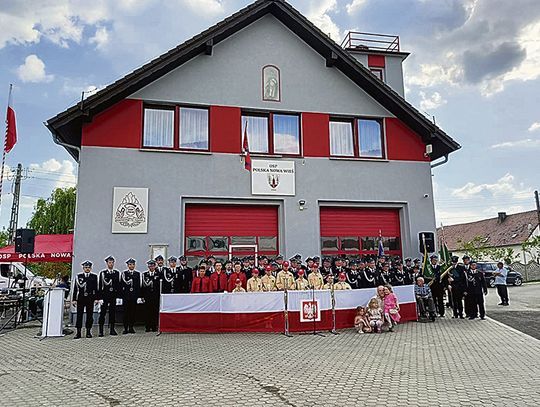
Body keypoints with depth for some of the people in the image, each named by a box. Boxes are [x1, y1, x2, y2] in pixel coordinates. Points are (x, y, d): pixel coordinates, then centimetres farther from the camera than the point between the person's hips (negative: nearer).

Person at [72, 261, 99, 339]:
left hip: (90, 298, 0)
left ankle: (88, 332, 10)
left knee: (90, 315, 3)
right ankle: (78, 332, 6)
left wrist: (96, 298, -1)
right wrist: (74, 299, -1)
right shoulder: (78, 276, 8)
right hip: (80, 298, 0)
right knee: (79, 315, 0)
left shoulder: (94, 276, 8)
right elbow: (75, 288, 5)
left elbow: (96, 288, 6)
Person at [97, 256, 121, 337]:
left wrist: (118, 296, 3)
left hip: (113, 296, 3)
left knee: (113, 313, 5)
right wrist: (100, 298, -9)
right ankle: (101, 331, 4)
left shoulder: (117, 273, 9)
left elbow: (118, 285, 10)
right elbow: (100, 286, -3)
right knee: (102, 313, -1)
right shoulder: (102, 273, 1)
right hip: (105, 296, -2)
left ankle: (112, 330, 13)